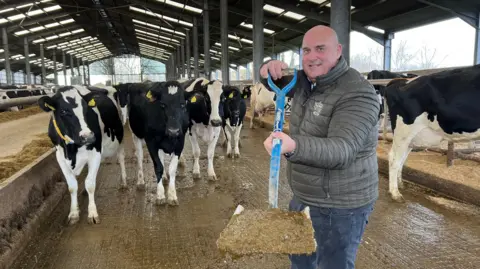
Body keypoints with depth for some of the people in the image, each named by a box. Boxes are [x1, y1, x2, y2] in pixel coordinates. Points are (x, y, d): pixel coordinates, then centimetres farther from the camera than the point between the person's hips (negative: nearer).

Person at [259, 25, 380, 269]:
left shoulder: (358, 94, -23)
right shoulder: (305, 80, 2)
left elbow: (342, 150, -35)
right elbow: (273, 81, 17)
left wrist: (294, 146, -54)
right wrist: (269, 68, -9)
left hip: (339, 207, -8)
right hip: (303, 197, 8)